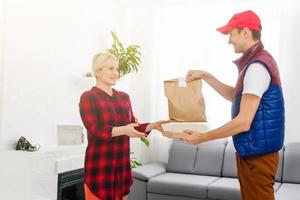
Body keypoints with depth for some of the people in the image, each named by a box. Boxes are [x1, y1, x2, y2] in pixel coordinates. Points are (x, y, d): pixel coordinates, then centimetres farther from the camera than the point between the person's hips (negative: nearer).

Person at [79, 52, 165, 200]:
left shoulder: (124, 97, 13)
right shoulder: (87, 98, -5)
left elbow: (133, 126, 13)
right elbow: (95, 131, -16)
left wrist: (153, 125, -4)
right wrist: (123, 130, -30)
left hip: (122, 163, 5)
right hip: (99, 166, -5)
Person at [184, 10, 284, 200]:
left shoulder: (256, 67, -21)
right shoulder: (258, 61, 12)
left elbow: (243, 122, -24)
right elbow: (236, 96, 24)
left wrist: (202, 137, -15)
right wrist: (206, 76, 16)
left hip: (257, 154, -10)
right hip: (252, 151, 10)